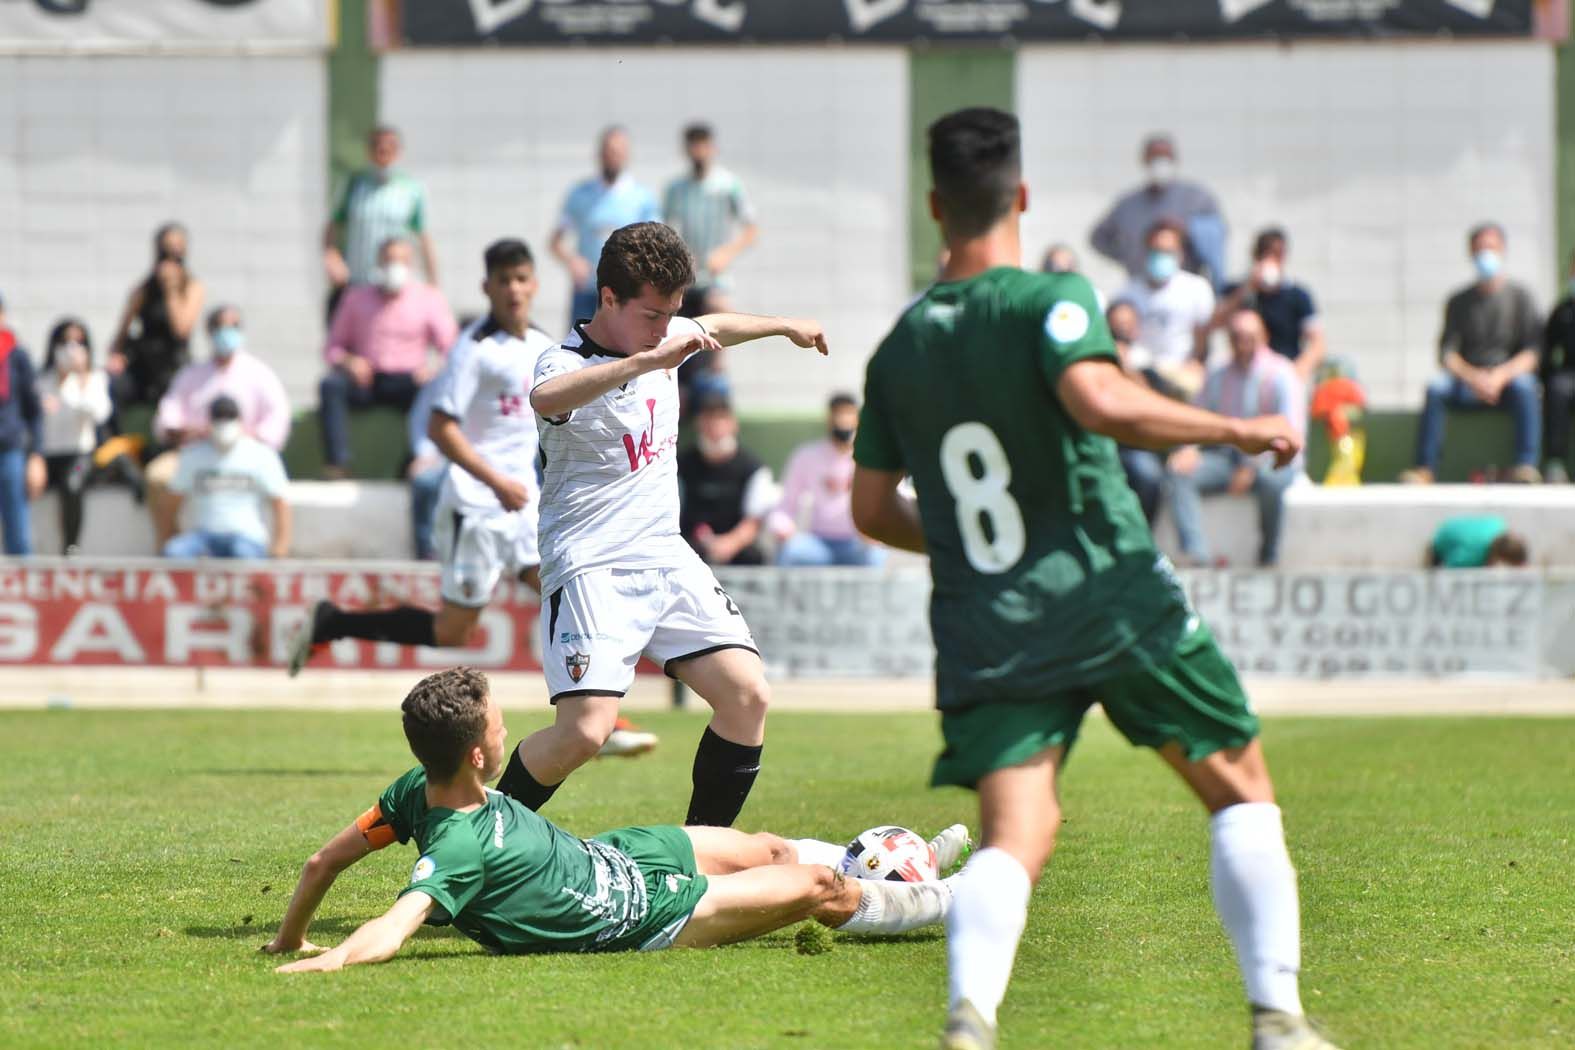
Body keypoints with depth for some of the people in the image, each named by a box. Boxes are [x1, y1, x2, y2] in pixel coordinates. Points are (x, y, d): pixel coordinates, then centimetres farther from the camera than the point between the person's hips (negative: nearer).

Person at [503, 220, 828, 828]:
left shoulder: (661, 337, 8)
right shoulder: (567, 362, -17)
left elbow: (714, 328, 33)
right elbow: (545, 398, -43)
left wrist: (786, 326, 44)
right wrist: (649, 361, -52)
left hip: (667, 559, 8)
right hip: (593, 567, -8)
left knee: (748, 696, -4)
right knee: (585, 729, -20)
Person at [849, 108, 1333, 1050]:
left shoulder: (901, 345, 10)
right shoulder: (1050, 300, -7)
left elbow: (873, 509, 15)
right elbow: (1098, 400, -26)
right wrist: (1238, 430, -16)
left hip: (988, 630, 4)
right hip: (1116, 601, -4)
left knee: (1016, 835, -4)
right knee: (1241, 791, 13)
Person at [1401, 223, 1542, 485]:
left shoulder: (1519, 297, 4)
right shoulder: (1460, 302, 11)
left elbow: (1532, 354, -5)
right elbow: (1446, 354, 2)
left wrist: (1500, 377, -22)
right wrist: (1472, 377, -19)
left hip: (1509, 377, -2)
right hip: (1467, 381, 2)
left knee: (1523, 385, -36)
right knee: (1436, 387, -29)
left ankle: (1526, 466, -47)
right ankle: (1425, 469, -37)